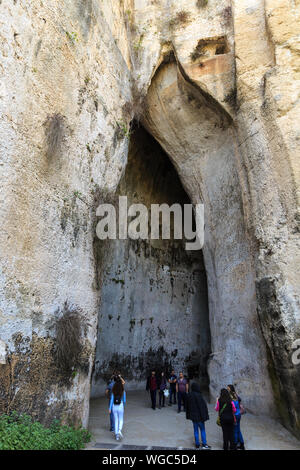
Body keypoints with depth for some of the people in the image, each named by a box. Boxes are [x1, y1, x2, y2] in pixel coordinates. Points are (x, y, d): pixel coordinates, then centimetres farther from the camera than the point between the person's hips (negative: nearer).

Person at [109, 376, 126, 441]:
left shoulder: (113, 391, -2)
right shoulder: (123, 391, -6)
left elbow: (111, 400, -3)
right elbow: (124, 400, 2)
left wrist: (110, 409, 1)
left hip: (114, 406, 2)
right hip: (120, 406, -2)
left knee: (116, 421, 13)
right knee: (121, 420, 11)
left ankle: (116, 434, 12)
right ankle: (119, 430, -14)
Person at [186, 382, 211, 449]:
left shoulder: (188, 395, -1)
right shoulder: (198, 395, -23)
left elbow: (187, 406, 8)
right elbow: (202, 406, -20)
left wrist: (188, 415, 17)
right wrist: (204, 416, -13)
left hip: (192, 415, 6)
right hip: (199, 415, -6)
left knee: (195, 430, 16)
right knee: (202, 430, 11)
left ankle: (197, 444, 22)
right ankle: (204, 444, 17)